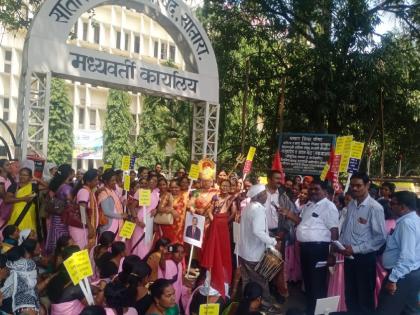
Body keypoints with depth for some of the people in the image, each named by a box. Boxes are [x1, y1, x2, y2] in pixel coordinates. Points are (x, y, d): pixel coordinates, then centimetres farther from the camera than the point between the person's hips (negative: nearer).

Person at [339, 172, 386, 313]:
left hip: (365, 258, -6)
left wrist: (355, 249, -18)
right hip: (349, 256, 6)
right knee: (350, 296, 16)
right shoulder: (350, 205, 7)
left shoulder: (375, 208, -15)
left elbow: (380, 237, -18)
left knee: (365, 298, 8)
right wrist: (341, 244, -1)